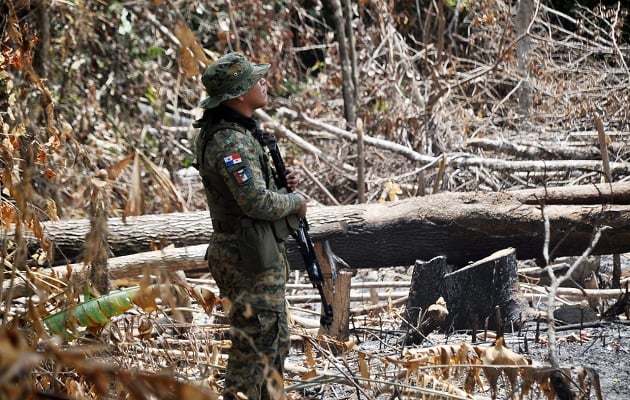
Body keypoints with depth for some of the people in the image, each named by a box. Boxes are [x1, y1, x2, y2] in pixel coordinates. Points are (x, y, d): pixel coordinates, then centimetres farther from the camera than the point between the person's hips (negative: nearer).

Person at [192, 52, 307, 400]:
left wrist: (281, 181, 7)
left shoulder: (242, 130, 11)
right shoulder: (230, 142, -22)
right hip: (249, 259, -11)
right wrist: (295, 201, -8)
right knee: (254, 346, -6)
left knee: (275, 342, 19)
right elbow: (258, 203, -26)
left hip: (262, 253, 11)